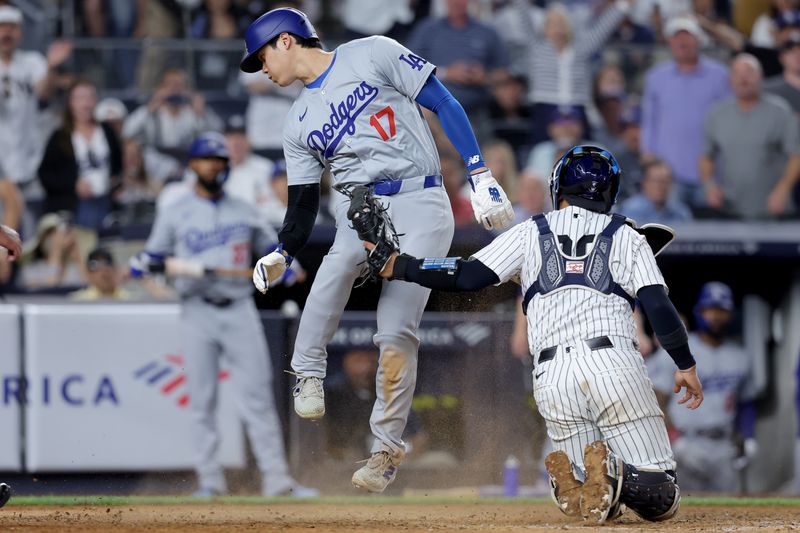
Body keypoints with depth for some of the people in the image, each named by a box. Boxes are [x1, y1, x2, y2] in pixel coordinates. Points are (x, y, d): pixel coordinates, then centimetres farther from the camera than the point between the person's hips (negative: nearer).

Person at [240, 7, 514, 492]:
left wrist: (480, 175, -11)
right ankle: (308, 378, -27)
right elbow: (304, 203, 16)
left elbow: (444, 105, -2)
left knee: (396, 332, -13)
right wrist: (282, 255, -3)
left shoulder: (371, 55, 2)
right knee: (340, 261, -32)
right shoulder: (300, 123, 19)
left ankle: (388, 445, -1)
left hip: (419, 203, -4)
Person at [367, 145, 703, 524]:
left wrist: (396, 266, 17)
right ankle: (612, 473, -33)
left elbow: (468, 276, 7)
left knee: (594, 501, 12)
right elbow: (659, 307, 5)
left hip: (551, 378, 2)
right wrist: (686, 365, 16)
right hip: (614, 363, -2)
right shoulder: (626, 237, 16)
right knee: (659, 498, 0)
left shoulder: (531, 233, 17)